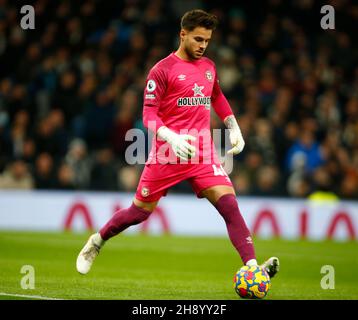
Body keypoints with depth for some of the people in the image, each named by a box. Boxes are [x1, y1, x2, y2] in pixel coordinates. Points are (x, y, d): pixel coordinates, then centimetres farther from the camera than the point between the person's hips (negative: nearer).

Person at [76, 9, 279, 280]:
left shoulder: (209, 67, 12)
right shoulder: (162, 70, -7)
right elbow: (149, 115, -10)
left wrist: (235, 129, 23)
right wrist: (172, 138, -26)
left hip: (202, 151, 4)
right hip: (168, 153, -4)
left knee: (229, 202, -16)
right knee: (140, 211, 6)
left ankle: (252, 267, -23)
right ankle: (97, 242, 33)